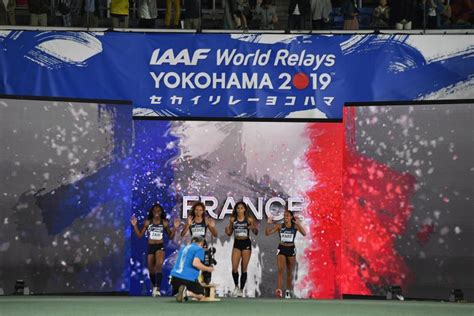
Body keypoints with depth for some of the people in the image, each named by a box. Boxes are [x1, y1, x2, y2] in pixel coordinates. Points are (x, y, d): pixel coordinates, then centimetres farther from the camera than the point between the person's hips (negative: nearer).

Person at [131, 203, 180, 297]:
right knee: (151, 269, 10)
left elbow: (171, 236, 4)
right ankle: (154, 287, 35)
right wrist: (135, 225, -8)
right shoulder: (147, 222, 1)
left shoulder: (164, 222, -1)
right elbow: (140, 235, 3)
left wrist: (175, 228, -10)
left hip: (160, 246, -3)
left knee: (159, 265, -26)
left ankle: (157, 289, -29)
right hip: (150, 247, 3)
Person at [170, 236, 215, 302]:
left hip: (175, 277, 6)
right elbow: (196, 263, -17)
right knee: (200, 296, 10)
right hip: (188, 278, -6)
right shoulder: (199, 249, 0)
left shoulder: (183, 248, 22)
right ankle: (186, 292, -20)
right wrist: (208, 269, -2)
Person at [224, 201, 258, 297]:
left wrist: (254, 228, -21)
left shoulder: (249, 219, -3)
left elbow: (256, 232, 1)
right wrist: (227, 231, -11)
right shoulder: (232, 219, 3)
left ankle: (241, 290, 12)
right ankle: (236, 286, 15)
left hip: (246, 243, -2)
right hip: (237, 243, 2)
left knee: (244, 268, 2)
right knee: (234, 268, -8)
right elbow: (230, 233, 11)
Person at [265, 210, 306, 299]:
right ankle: (279, 290, -27)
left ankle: (288, 291, 24)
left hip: (291, 249, 1)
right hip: (281, 249, -1)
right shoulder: (279, 226, -1)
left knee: (289, 272, 10)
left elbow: (304, 234, -16)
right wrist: (268, 224, -18)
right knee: (280, 269, -17)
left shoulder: (295, 226, -2)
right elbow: (267, 233, -4)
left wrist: (298, 224, -25)